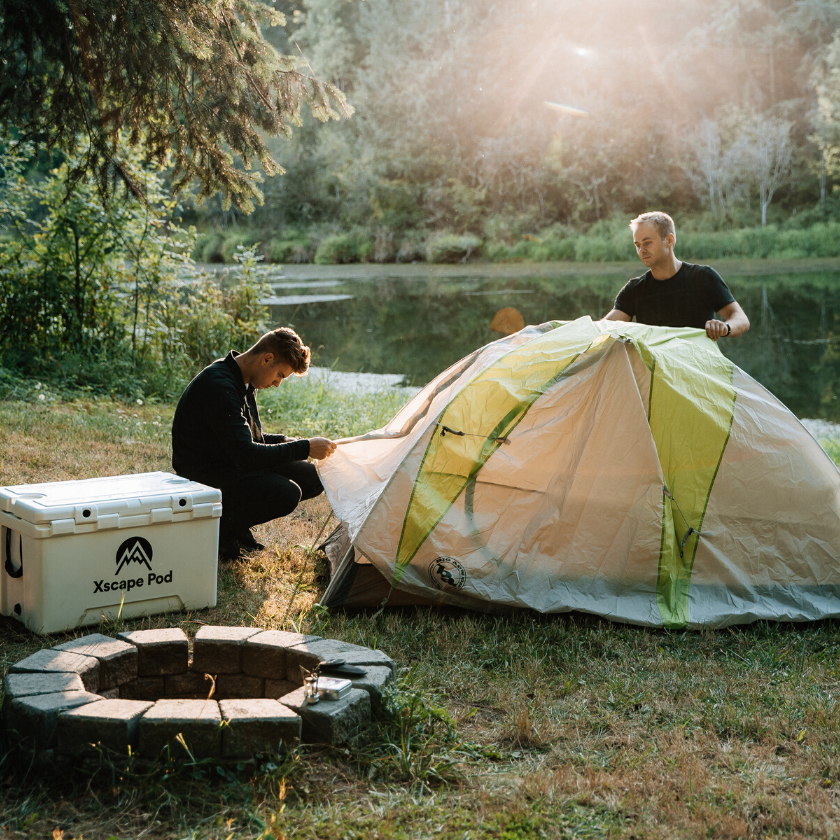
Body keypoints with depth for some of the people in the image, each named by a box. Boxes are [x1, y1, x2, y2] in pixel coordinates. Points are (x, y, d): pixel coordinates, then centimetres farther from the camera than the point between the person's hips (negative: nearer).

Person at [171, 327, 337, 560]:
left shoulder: (243, 382, 8)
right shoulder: (219, 386, -25)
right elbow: (245, 453, -28)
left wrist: (283, 441, 1)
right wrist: (304, 448, -24)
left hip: (229, 466, 10)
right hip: (203, 477, -10)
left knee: (312, 478, 1)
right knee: (286, 493, -28)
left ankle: (235, 527, 9)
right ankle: (216, 529, -6)